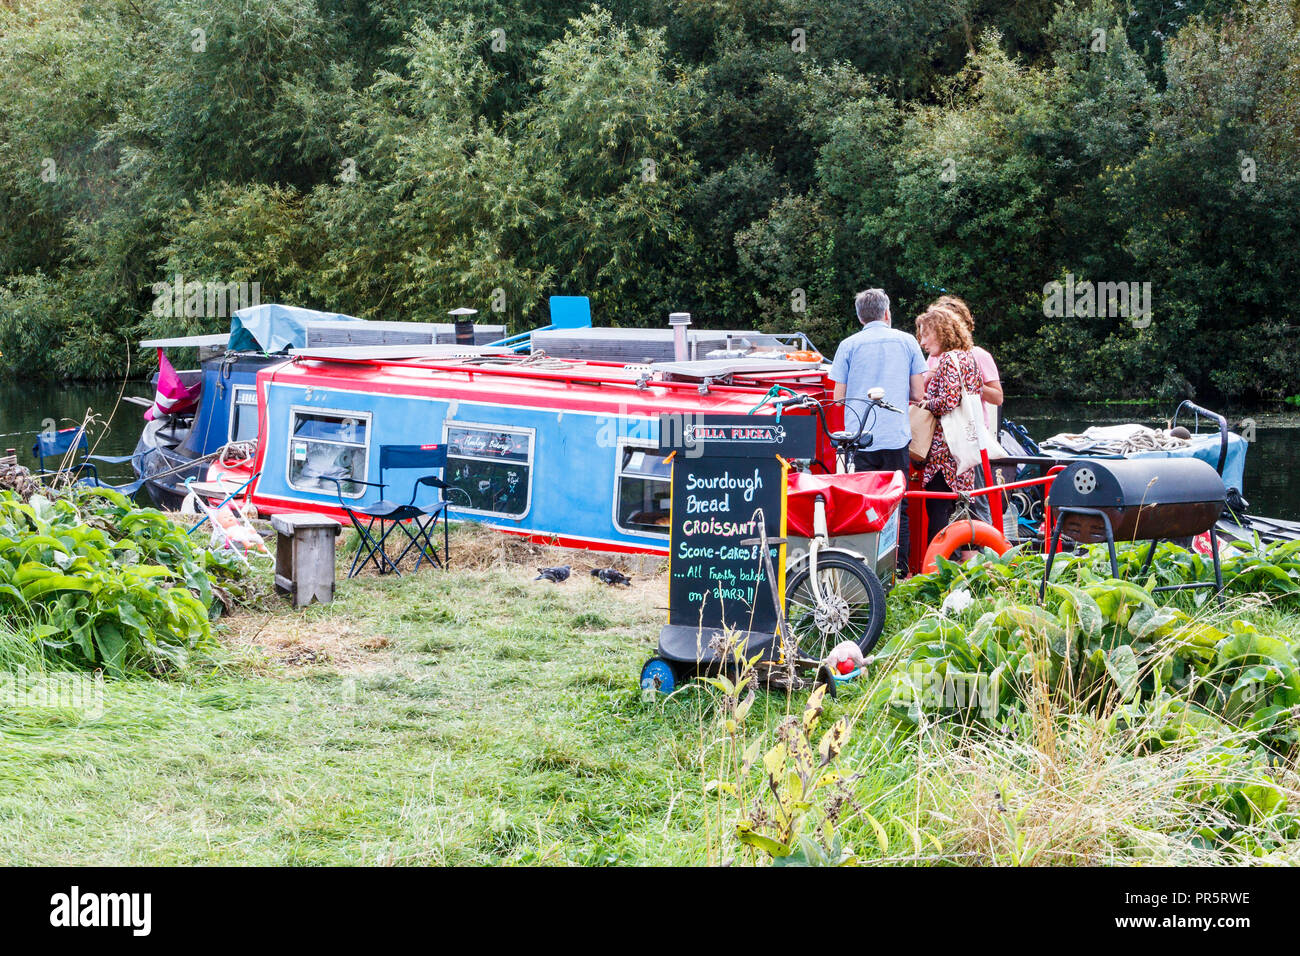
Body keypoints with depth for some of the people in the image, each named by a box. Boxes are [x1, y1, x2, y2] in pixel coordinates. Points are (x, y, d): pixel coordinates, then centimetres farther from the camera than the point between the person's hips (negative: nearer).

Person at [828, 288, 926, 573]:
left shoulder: (849, 345, 3)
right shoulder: (907, 341, 7)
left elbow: (839, 397, 3)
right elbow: (918, 393, 7)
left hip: (859, 439, -1)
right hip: (897, 437, 1)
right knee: (897, 507, 6)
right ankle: (899, 573, 4)